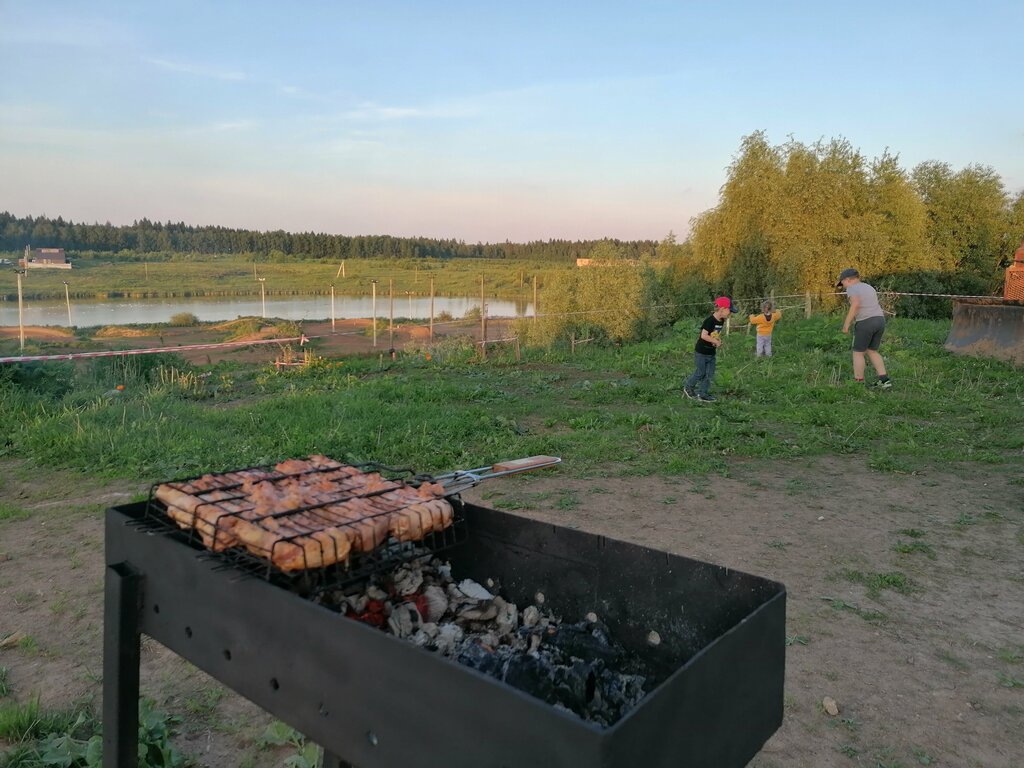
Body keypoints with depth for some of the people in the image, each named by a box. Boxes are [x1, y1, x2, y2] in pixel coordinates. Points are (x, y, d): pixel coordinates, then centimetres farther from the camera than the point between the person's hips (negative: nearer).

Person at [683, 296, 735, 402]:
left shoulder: (721, 321, 2)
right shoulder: (709, 320, -24)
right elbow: (704, 335, -30)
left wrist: (718, 340, -3)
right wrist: (716, 341, -20)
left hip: (711, 353, 8)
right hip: (701, 352, -8)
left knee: (710, 374, 7)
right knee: (701, 372, 5)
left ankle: (703, 394, 16)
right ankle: (688, 387, 27)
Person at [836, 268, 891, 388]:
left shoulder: (852, 289, -5)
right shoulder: (869, 288, 18)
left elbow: (855, 304, -21)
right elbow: (875, 308, 19)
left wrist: (846, 323, -16)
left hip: (866, 324, -7)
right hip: (879, 322, 7)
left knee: (858, 353, 6)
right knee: (871, 352, 18)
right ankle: (884, 380, 11)